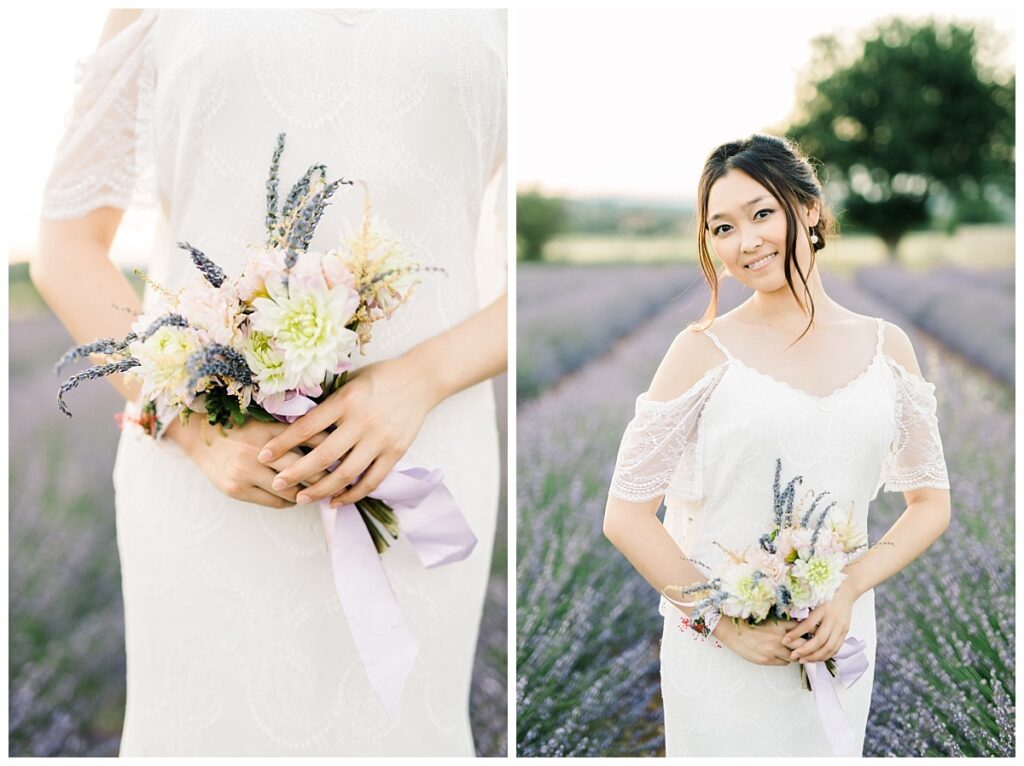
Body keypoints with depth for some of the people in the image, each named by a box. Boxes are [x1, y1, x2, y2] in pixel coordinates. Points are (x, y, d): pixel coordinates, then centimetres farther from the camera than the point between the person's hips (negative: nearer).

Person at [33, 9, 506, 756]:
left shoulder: (493, 20, 5)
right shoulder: (161, 14, 6)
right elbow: (66, 250, 6)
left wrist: (422, 379, -14)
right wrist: (197, 431, -9)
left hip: (418, 458, 0)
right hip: (205, 471, 0)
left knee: (398, 725, 5)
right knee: (206, 722, 5)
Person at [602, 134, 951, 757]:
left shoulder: (887, 347, 2)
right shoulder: (705, 351, -7)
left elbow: (931, 504, 7)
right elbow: (626, 515, -8)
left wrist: (848, 593, -9)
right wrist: (725, 624, -14)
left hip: (839, 644, 3)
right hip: (720, 652, -3)